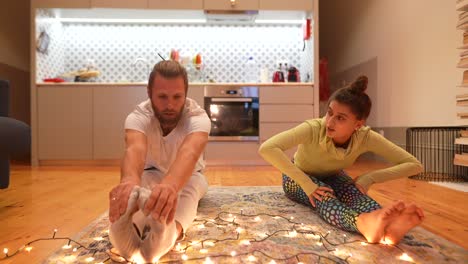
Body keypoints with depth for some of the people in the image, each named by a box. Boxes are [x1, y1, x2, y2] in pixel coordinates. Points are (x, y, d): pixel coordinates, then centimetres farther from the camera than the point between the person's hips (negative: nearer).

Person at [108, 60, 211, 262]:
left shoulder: (198, 116, -31)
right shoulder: (138, 116, -26)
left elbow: (190, 152, -52)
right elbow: (135, 149, -48)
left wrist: (170, 185, -73)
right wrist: (129, 180, -71)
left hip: (188, 176, -4)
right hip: (152, 173, 5)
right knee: (136, 192, -28)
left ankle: (172, 231, -47)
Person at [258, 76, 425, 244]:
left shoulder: (365, 137, -27)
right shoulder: (312, 129, -36)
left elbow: (414, 165, -23)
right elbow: (266, 149, -48)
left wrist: (370, 177, -33)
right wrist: (307, 184, -49)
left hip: (332, 177, 3)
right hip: (299, 179, -3)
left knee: (354, 192, -31)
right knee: (323, 195, -37)